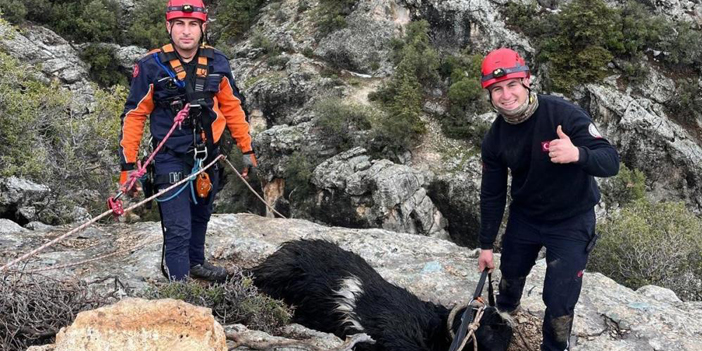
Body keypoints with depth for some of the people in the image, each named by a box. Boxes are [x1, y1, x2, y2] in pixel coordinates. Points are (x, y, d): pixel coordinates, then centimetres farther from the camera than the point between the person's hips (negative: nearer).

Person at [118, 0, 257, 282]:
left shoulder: (217, 64, -5)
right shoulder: (151, 67, -15)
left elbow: (232, 108, 8)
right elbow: (134, 116, -8)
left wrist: (246, 149, 11)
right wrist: (128, 165, -9)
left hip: (207, 155, 5)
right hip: (171, 158, -4)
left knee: (200, 217, 23)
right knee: (178, 229, -8)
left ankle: (195, 263, 46)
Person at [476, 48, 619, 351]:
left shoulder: (564, 115, -27)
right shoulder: (495, 139, -12)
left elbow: (611, 161, -30)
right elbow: (492, 195, -1)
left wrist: (578, 154, -52)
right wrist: (486, 245, 4)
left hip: (571, 223, -4)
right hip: (524, 217, 4)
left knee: (559, 303, -4)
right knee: (510, 274, 25)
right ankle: (503, 314, 60)